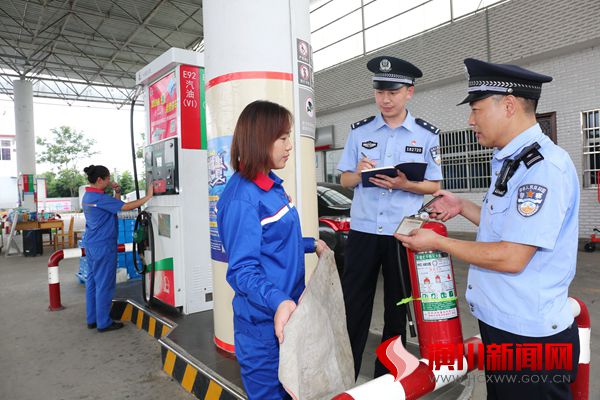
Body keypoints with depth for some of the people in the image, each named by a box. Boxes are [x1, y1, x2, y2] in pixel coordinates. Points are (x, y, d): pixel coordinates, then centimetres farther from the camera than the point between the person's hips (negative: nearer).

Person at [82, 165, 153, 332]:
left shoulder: (88, 196, 12)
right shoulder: (100, 198, -19)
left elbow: (115, 205, 16)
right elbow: (125, 207, -22)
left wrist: (117, 191, 3)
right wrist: (147, 197, -18)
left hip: (91, 244, 10)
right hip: (103, 246, -10)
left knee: (92, 281, 14)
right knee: (104, 284, -1)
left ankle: (92, 319, 24)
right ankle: (103, 323, 8)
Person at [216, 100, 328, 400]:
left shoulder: (272, 185, 5)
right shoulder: (242, 199, -24)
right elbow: (242, 270, -26)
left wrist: (311, 244, 19)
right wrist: (277, 301, -41)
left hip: (288, 311, 9)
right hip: (264, 321, -9)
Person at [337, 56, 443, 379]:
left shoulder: (427, 134, 0)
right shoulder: (359, 131, 5)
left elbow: (434, 186, 2)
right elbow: (345, 180, 8)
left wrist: (404, 185, -18)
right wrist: (359, 173, -14)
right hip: (362, 231, 1)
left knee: (397, 309, 13)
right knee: (352, 306, 6)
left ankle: (387, 380, 31)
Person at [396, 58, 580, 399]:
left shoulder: (544, 166, -21)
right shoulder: (511, 162, 10)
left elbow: (512, 257, -24)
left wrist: (437, 243, -15)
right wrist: (463, 207, 11)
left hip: (530, 337, -9)